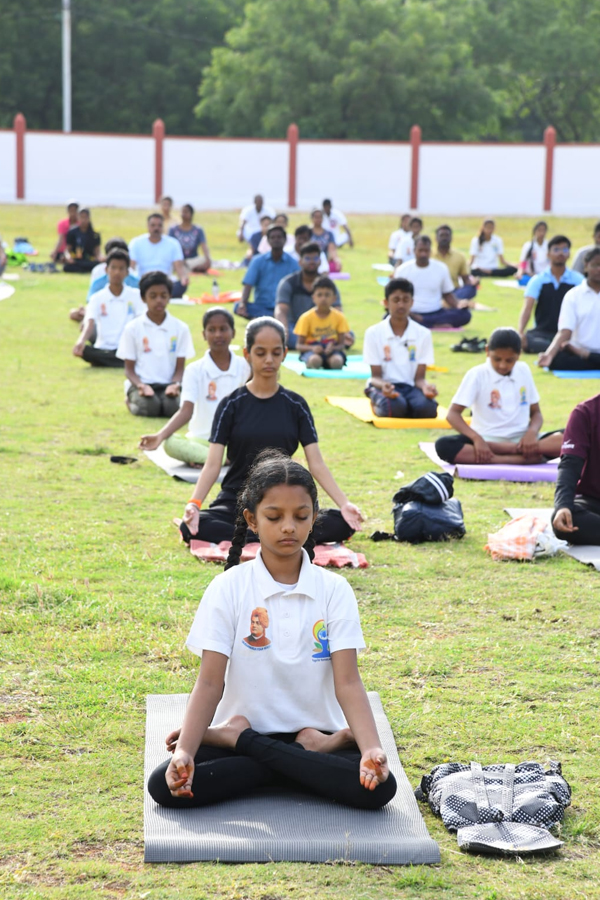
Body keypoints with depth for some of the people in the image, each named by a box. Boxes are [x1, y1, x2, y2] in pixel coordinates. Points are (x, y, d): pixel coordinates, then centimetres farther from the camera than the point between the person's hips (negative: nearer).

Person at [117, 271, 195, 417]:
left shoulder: (180, 328, 5)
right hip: (141, 384, -1)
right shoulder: (132, 328, 2)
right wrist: (140, 386, -18)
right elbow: (129, 368, 3)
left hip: (168, 384, 1)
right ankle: (132, 401, 5)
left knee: (173, 407, -32)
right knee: (149, 407, -33)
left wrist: (175, 384, -17)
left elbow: (179, 368, 5)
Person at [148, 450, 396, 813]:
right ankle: (312, 757, -16)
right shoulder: (229, 588, -3)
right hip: (244, 724, 0)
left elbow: (348, 682, -9)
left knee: (379, 787, -30)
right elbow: (210, 682, -9)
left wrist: (372, 750, -28)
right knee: (163, 784, -28)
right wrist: (185, 751, -27)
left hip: (316, 731, 0)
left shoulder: (334, 589, -1)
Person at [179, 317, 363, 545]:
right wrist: (194, 503, -24)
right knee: (191, 527, -33)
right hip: (236, 502, -2)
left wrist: (344, 504, -15)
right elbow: (212, 464, -6)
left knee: (341, 524, -25)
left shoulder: (295, 406, 5)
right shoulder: (231, 405, 1)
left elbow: (317, 464, 0)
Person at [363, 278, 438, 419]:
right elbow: (376, 375, -3)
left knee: (426, 408, -34)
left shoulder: (423, 334, 2)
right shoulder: (373, 333, -2)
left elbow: (419, 377, 1)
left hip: (411, 386, 1)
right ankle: (378, 402, -2)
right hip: (384, 385, -1)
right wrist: (383, 385, -28)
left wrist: (425, 386, -25)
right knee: (396, 407, -37)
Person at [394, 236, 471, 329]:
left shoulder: (441, 268, 5)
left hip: (436, 313, 2)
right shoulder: (402, 270, 0)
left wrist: (459, 306, -8)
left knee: (465, 314, -25)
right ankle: (438, 325, -29)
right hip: (412, 314, -2)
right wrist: (409, 314, -17)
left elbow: (448, 295, 13)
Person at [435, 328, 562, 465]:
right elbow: (453, 413, -7)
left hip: (521, 439, 2)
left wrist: (532, 432, -12)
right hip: (487, 439, -2)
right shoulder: (477, 374, -2)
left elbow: (536, 413, 12)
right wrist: (476, 438, -25)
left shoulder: (524, 371, 8)